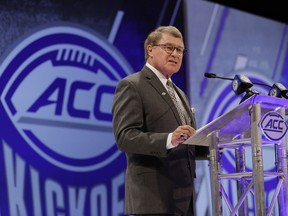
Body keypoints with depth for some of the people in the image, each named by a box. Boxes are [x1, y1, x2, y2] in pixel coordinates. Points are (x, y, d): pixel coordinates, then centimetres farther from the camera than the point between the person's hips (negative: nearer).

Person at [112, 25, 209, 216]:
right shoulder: (131, 86, -3)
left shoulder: (180, 94, 24)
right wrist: (169, 139, -29)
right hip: (154, 194, -8)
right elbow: (125, 136, -15)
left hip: (183, 193, 8)